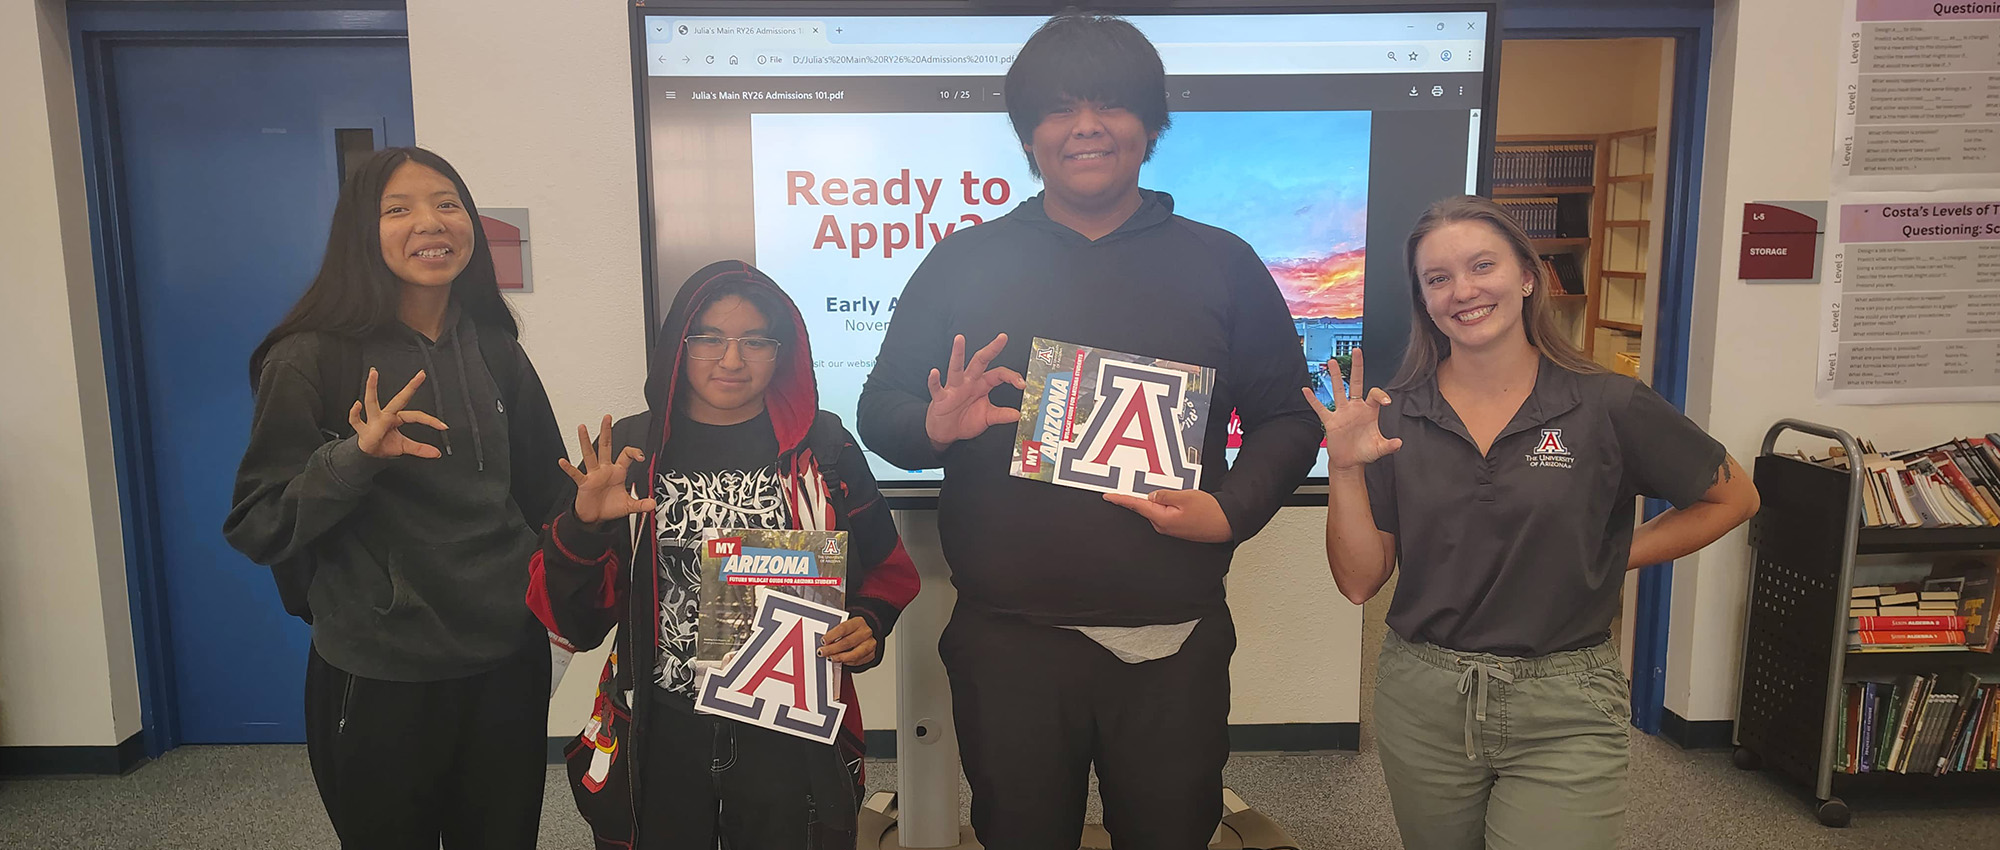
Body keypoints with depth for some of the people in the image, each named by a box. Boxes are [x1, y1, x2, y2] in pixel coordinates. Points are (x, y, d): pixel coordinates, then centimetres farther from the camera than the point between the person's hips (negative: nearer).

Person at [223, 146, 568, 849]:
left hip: (508, 663, 4)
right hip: (379, 684, -4)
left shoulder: (495, 351, 6)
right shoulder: (312, 360, -9)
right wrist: (355, 457, -26)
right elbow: (258, 529, -12)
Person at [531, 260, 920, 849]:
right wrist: (584, 526, -18)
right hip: (658, 741, 1)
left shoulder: (823, 448, 0)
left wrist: (867, 628, -11)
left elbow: (884, 570, 9)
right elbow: (569, 618, -1)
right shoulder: (629, 450, 0)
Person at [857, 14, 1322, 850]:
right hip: (1007, 643, 0)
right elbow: (880, 409, 7)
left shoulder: (1222, 264, 6)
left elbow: (1287, 418, 8)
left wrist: (1229, 512, -10)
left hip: (1175, 644, 1)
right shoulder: (963, 262, 6)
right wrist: (936, 427, -16)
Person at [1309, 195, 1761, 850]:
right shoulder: (1392, 416, -1)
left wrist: (1613, 556, 0)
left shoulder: (1608, 407, -5)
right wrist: (1344, 467, -15)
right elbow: (1359, 581, -3)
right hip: (1421, 702, 2)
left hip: (1562, 718, -2)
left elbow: (1733, 497, 9)